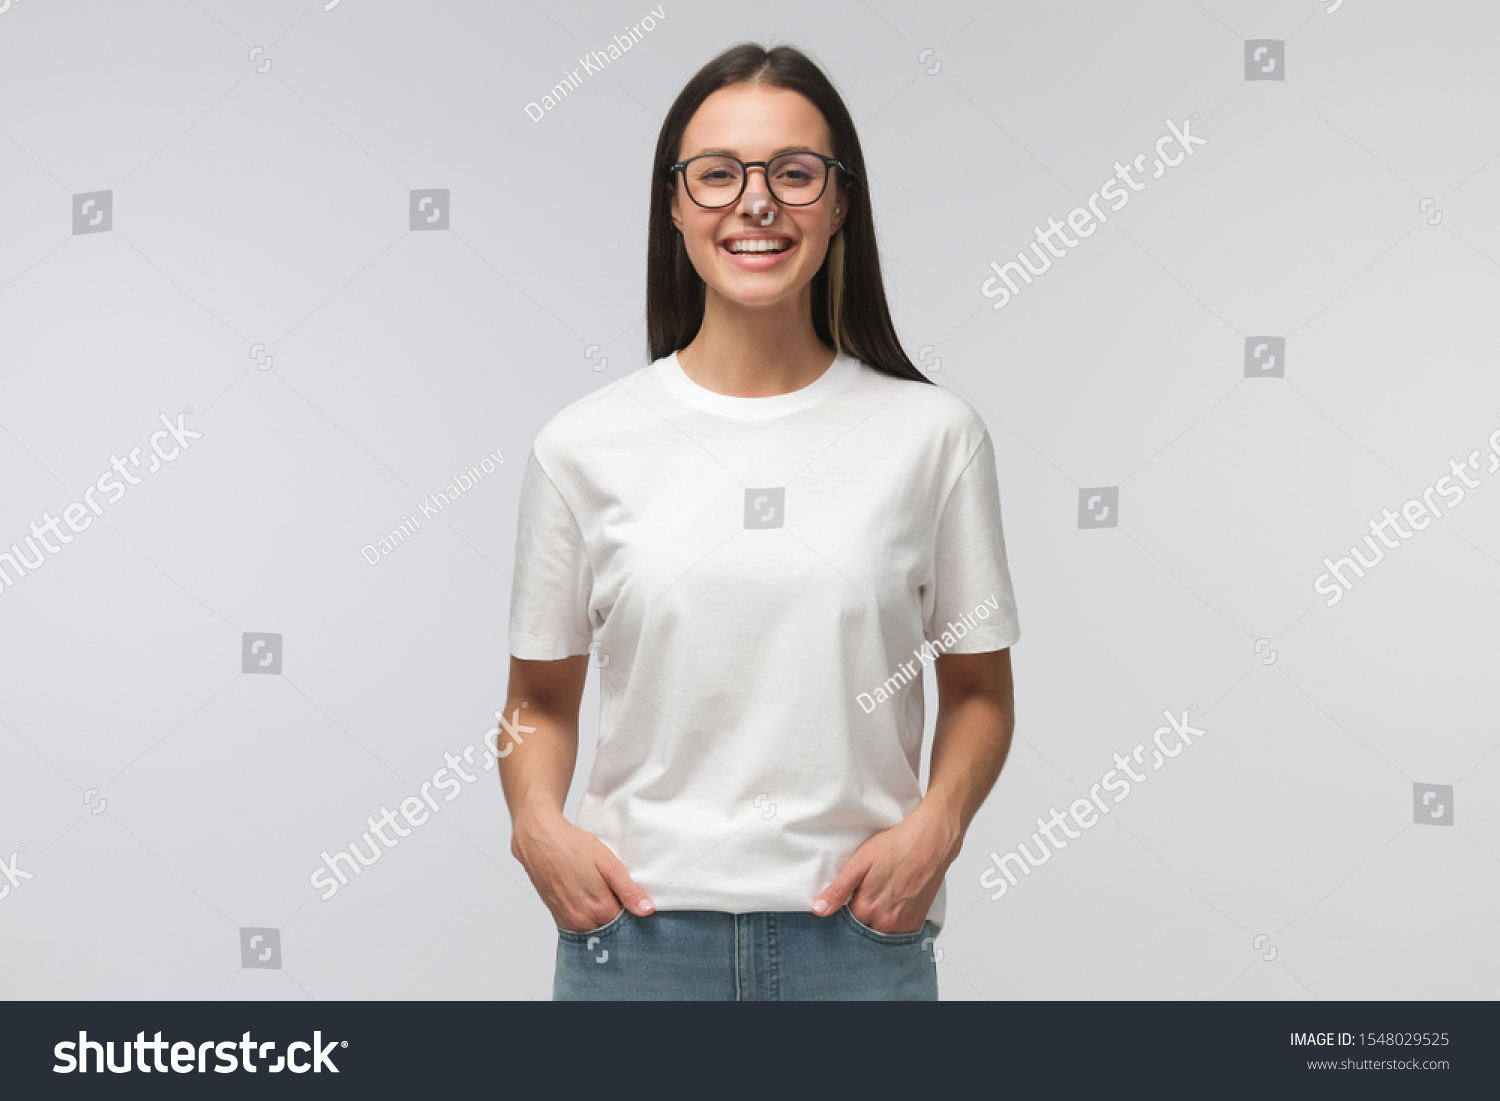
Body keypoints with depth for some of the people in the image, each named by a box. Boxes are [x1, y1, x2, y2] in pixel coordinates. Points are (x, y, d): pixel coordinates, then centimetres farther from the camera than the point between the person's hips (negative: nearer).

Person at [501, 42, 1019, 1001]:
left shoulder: (934, 434, 0)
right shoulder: (585, 445, 1)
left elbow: (978, 691, 7)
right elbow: (541, 701, 8)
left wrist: (936, 825, -10)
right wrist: (538, 824, -9)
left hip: (859, 932, 0)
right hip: (640, 929, 1)